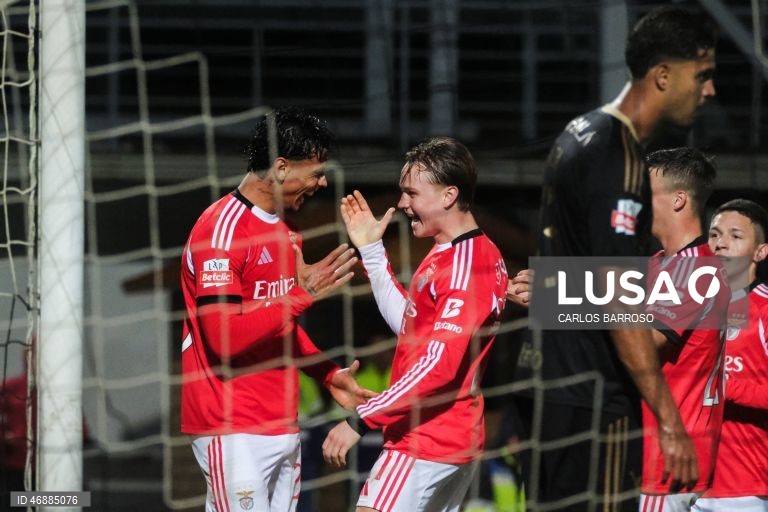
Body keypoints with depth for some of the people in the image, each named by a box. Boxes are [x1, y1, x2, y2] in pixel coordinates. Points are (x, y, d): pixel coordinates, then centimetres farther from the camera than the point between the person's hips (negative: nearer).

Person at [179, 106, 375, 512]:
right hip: (234, 430, -9)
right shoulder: (223, 228, -13)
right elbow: (224, 335, -21)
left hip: (283, 428, 9)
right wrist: (303, 294, -19)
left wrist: (328, 375, 14)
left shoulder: (282, 232, 17)